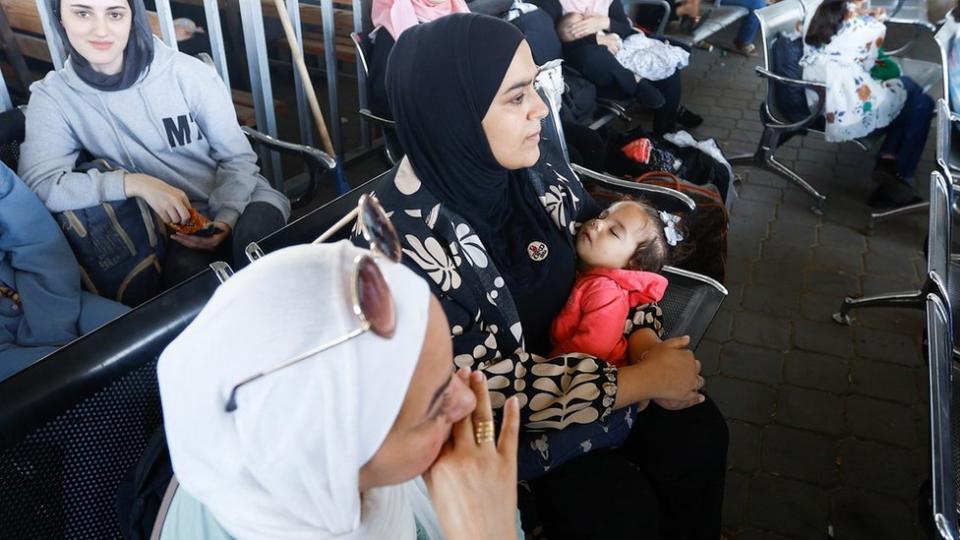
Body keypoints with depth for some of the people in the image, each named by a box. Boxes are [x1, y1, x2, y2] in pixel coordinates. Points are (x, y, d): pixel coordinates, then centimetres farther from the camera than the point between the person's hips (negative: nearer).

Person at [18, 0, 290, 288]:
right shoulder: (53, 97, -4)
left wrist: (227, 218, -18)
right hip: (181, 226, 1)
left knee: (253, 236, -33)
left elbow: (238, 157, -2)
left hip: (243, 199, 0)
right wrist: (133, 182, -28)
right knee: (186, 274, -32)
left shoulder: (187, 73, -9)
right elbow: (37, 184, -16)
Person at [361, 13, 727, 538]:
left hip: (572, 350, 6)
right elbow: (488, 384, -26)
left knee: (697, 430, -4)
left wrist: (647, 346, -12)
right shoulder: (405, 234, -30)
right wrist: (641, 380, -20)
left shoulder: (534, 155, -12)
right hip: (493, 418, -5)